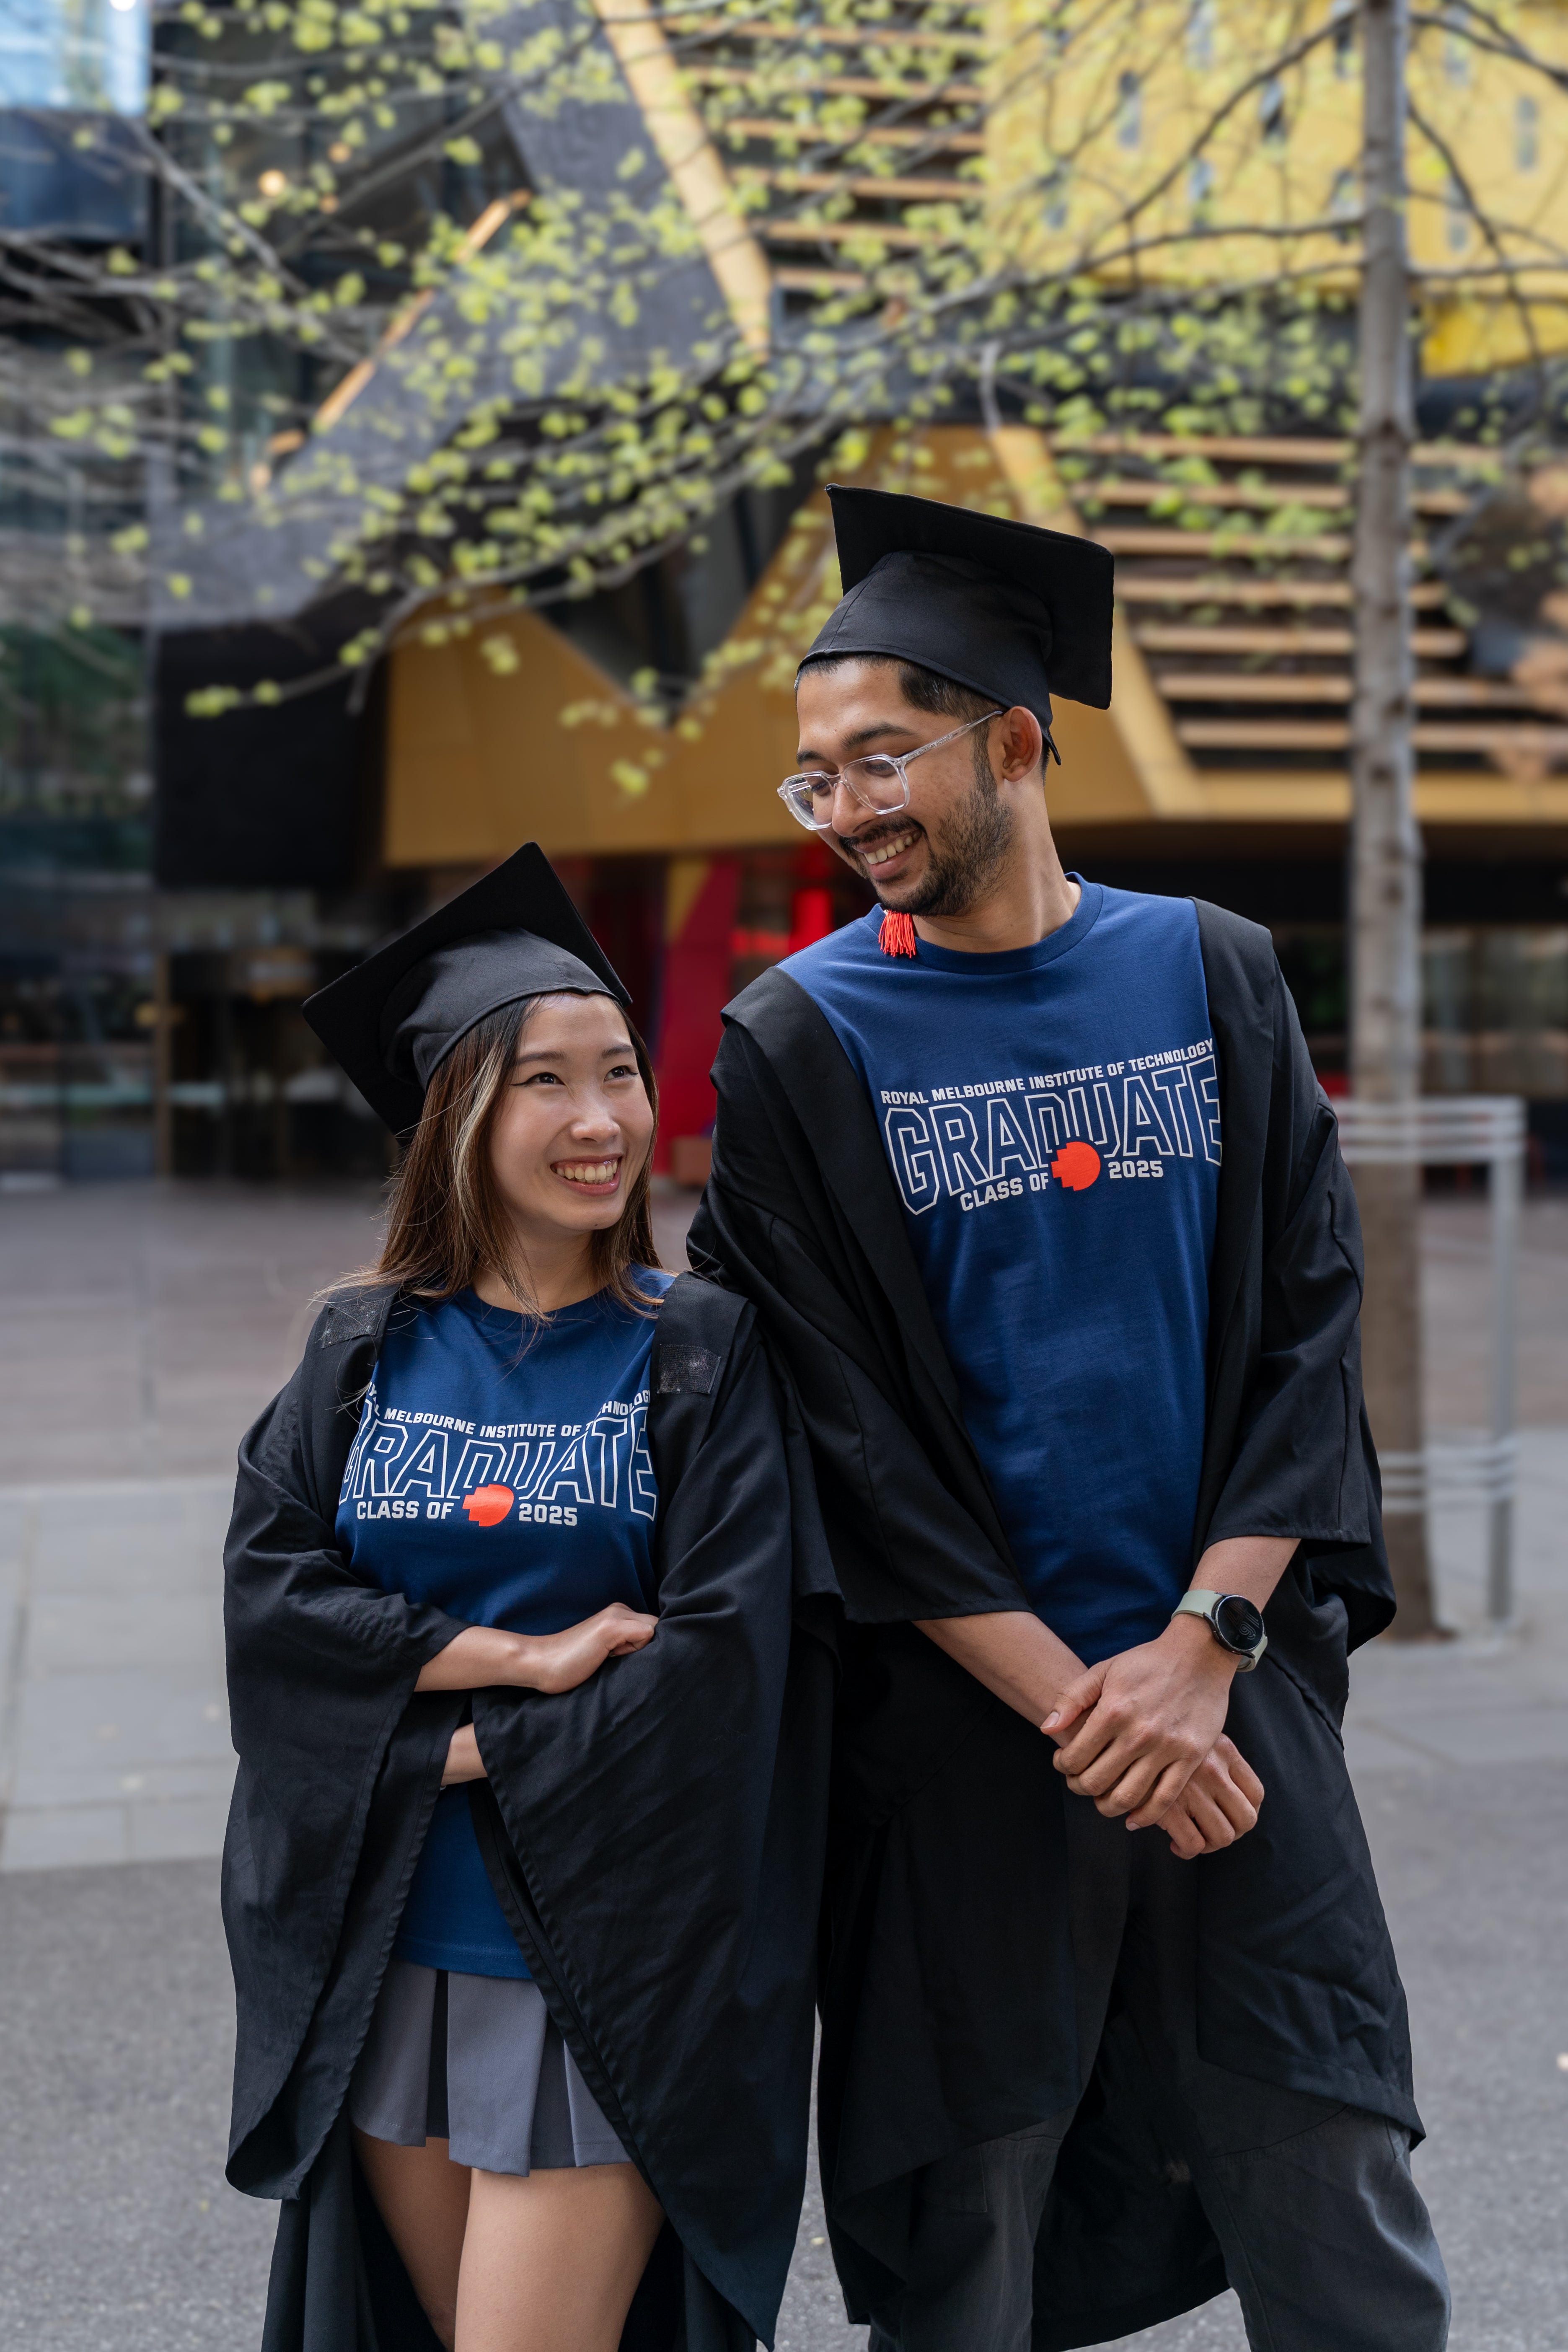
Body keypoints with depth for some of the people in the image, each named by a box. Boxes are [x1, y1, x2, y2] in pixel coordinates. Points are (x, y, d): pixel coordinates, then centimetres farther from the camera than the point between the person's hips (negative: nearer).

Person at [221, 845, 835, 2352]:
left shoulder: (701, 1353, -5)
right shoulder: (364, 1350, 4)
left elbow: (719, 1661, -13)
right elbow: (270, 1602, -6)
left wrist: (445, 1752, -11)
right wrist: (529, 1658, -15)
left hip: (605, 1966, -3)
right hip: (378, 1961, 4)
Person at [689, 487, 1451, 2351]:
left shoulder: (1216, 976, 4)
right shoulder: (799, 1045, -2)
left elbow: (1309, 1323, 1)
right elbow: (842, 1428, -6)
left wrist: (1198, 1645, -11)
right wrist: (1071, 1699, -12)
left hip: (1233, 1687, 2)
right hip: (959, 1722, -1)